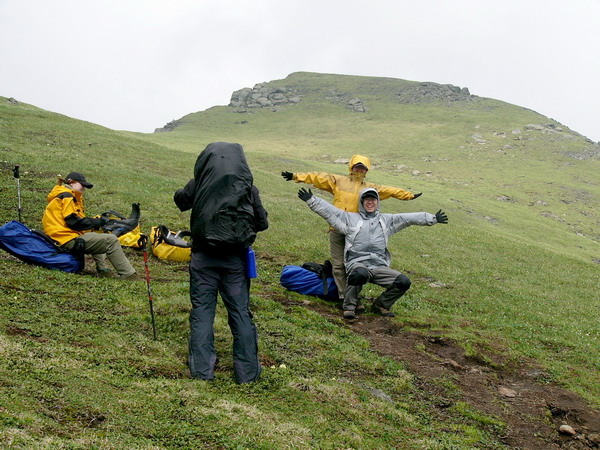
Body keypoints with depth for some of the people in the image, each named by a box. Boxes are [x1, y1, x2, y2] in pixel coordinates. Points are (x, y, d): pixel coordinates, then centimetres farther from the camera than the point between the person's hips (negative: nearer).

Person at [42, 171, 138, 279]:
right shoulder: (66, 196, -8)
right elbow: (74, 222, -17)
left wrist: (97, 220, 6)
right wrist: (99, 222, -9)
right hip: (69, 241, -11)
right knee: (111, 240, -16)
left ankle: (102, 269, 18)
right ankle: (128, 275, -17)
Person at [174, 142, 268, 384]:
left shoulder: (198, 185, -3)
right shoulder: (248, 187, -2)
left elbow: (180, 200, 18)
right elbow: (262, 223, 5)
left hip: (204, 257, 0)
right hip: (236, 258, 1)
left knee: (202, 310, 9)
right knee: (240, 312, 8)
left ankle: (202, 369, 8)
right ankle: (248, 371, 13)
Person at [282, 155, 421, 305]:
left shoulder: (370, 188, 20)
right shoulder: (337, 181, 13)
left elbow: (391, 191, 25)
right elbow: (318, 178, 8)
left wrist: (409, 195, 27)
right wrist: (297, 176, 3)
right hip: (337, 229, -1)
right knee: (339, 264, -3)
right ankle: (343, 295, 1)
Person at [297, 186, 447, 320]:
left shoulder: (386, 220, 21)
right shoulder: (350, 218, 14)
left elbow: (409, 218, 17)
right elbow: (328, 210, 7)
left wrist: (432, 218, 13)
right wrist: (311, 200, -4)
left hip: (380, 266, 4)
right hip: (357, 263, -4)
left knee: (404, 282, -16)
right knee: (360, 274, -41)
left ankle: (381, 305, 10)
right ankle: (349, 306, -17)